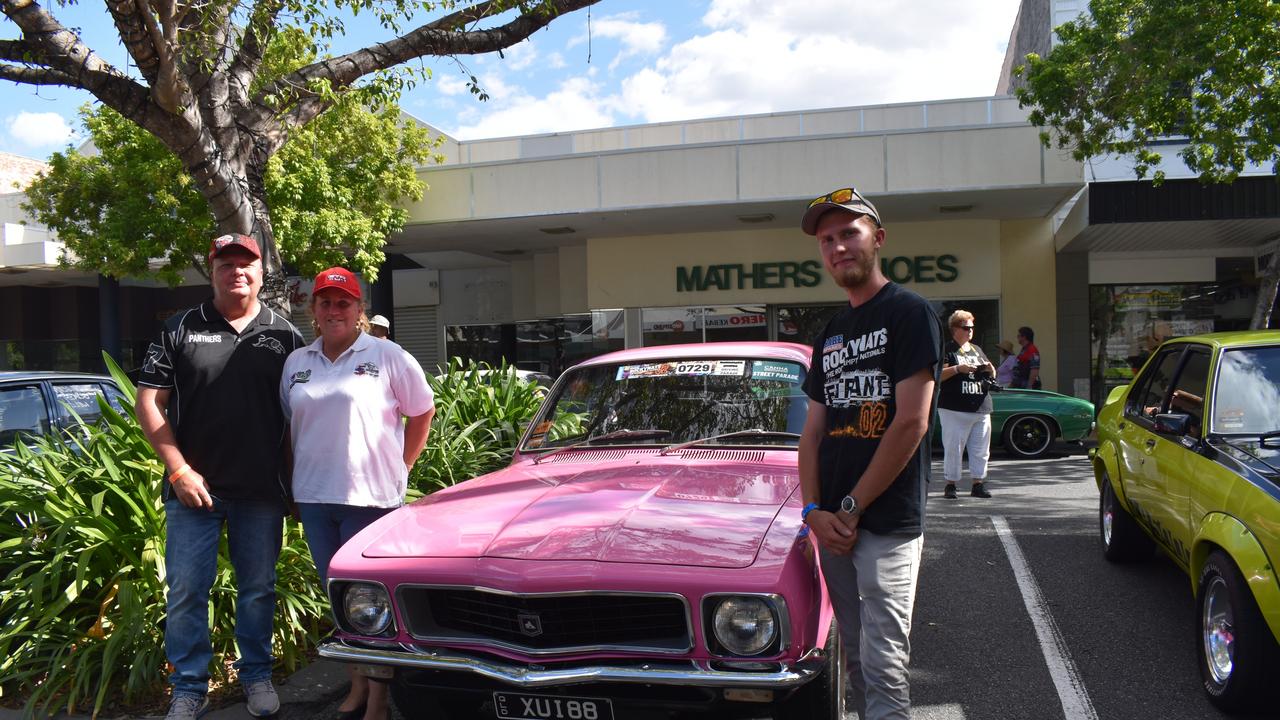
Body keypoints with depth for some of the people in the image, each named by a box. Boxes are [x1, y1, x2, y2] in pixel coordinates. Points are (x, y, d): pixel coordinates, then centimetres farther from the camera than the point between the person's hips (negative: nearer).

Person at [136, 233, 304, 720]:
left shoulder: (284, 336, 6)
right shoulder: (180, 330, 4)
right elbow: (149, 402, 1)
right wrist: (179, 470, -8)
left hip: (262, 491, 1)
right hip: (194, 487, 0)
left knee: (258, 589, 11)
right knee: (186, 591, 5)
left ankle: (257, 675, 28)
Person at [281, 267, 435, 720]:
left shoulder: (387, 356, -2)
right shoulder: (297, 363, 11)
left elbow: (422, 413, 4)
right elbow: (289, 426, 17)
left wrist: (398, 468, 2)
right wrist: (292, 484, 11)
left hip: (370, 497, -4)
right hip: (314, 498, 5)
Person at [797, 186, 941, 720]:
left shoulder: (909, 313, -6)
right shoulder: (831, 333, 16)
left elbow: (910, 423, -13)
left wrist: (850, 508, -11)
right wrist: (814, 510, -1)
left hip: (888, 522, -7)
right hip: (832, 524, 7)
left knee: (883, 665, -5)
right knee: (856, 657, 13)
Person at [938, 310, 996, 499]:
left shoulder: (977, 350, 20)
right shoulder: (947, 350, 1)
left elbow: (992, 375, 26)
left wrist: (990, 369, 4)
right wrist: (958, 368, -19)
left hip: (981, 408, 6)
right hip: (955, 409, -6)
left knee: (981, 449, 6)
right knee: (953, 448, -4)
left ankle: (978, 484, 13)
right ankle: (950, 484, 3)